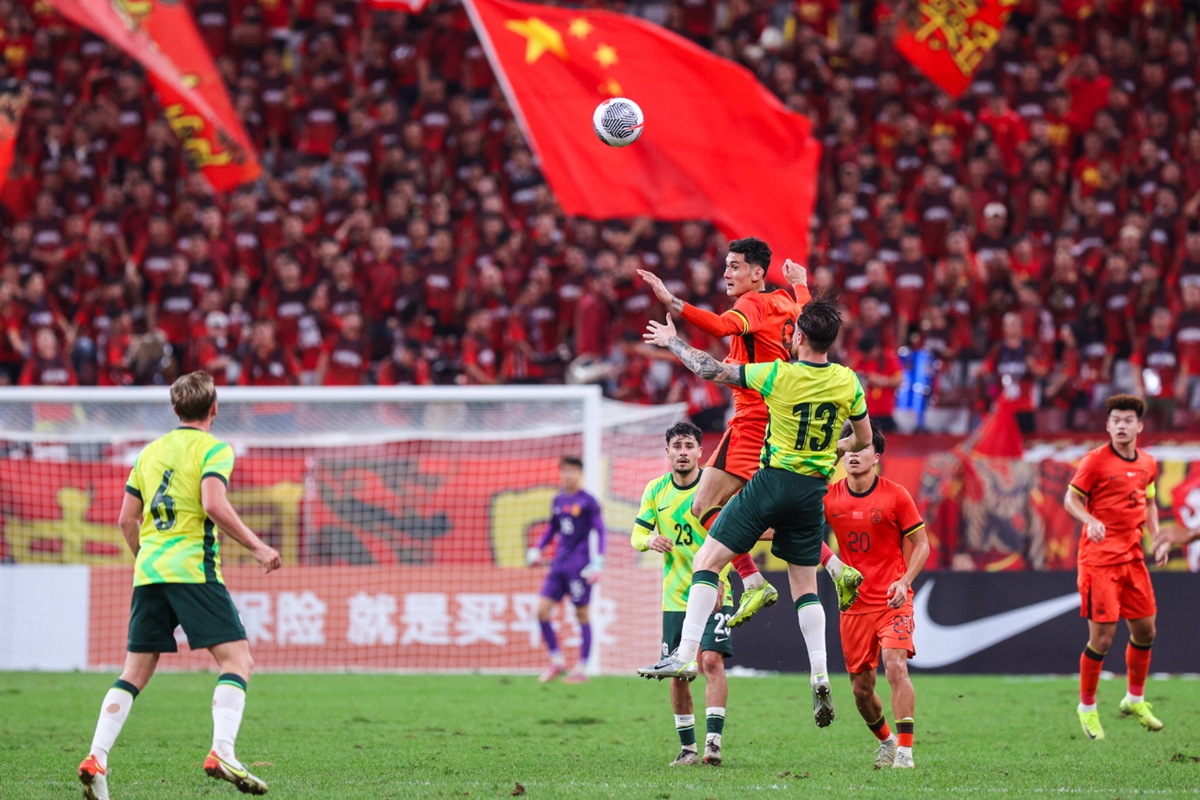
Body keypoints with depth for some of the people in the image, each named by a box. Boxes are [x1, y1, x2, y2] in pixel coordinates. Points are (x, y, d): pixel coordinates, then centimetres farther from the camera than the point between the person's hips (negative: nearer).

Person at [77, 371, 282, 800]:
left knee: (135, 672, 10)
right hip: (193, 567, -6)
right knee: (237, 659, -5)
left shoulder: (150, 452, 18)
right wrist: (257, 547, -9)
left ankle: (96, 757, -1)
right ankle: (222, 752, -22)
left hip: (148, 571, 6)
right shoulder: (213, 449, -1)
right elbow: (214, 505, -17)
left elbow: (126, 519, 18)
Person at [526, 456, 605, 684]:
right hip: (559, 565, 6)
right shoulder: (558, 501, 12)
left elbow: (598, 531, -6)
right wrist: (537, 550, 17)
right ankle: (557, 661, 11)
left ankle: (581, 669, 6)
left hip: (579, 567, -6)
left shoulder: (588, 502, -5)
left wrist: (597, 562, -13)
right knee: (542, 611, -2)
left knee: (582, 615, 0)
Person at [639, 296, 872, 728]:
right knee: (805, 584, 15)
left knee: (706, 563, 1)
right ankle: (820, 677, 2)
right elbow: (863, 440, 12)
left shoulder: (780, 375, -13)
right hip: (814, 490, 5)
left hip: (772, 481, -5)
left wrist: (671, 340, 10)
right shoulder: (848, 382, -2)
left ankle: (686, 656, -10)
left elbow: (710, 370, -5)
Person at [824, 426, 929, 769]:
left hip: (893, 600, -3)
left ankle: (905, 750, -20)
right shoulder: (829, 497, 0)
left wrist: (905, 581, -15)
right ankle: (886, 741, 32)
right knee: (861, 688, 6)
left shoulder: (895, 495, -6)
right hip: (854, 604, 3)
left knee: (896, 666, -23)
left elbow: (921, 543, 0)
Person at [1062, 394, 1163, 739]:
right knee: (1102, 638, -7)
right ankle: (1087, 708, 11)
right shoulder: (1095, 460, -10)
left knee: (1145, 630, 10)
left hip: (1132, 556, 6)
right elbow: (1070, 499, -8)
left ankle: (1135, 700, 30)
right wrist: (1090, 521, -27)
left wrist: (1155, 536, 7)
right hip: (1099, 558, -6)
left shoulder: (1147, 464, 9)